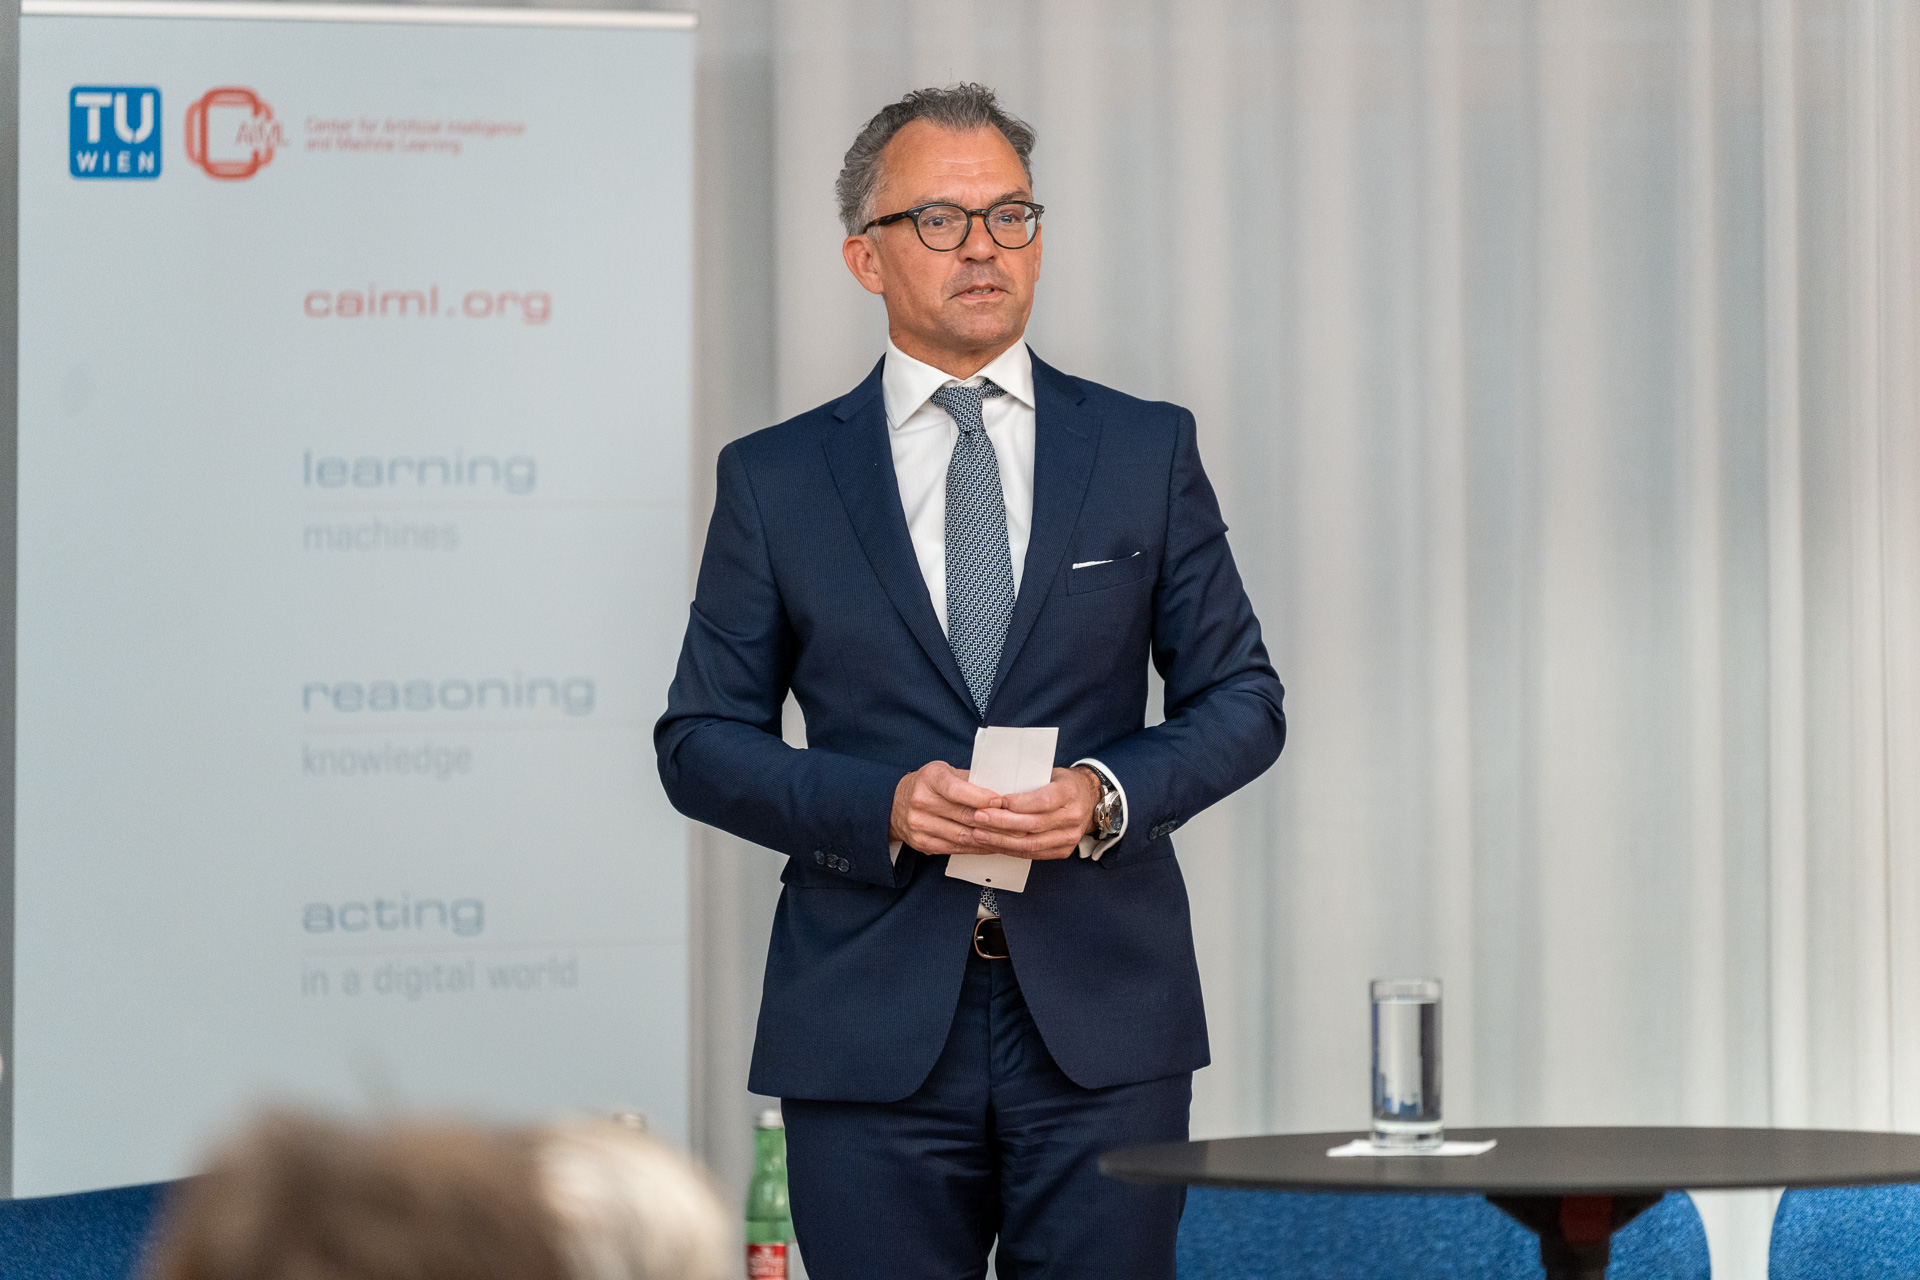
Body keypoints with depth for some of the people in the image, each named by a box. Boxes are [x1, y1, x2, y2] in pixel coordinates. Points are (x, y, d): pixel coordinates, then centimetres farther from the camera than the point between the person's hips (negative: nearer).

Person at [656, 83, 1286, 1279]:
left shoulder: (1145, 450, 9)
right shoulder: (775, 479, 7)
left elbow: (1242, 700, 9)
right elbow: (701, 739, 6)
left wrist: (1108, 791, -11)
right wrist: (879, 806, -12)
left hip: (1101, 1015, 0)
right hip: (873, 1029, 0)